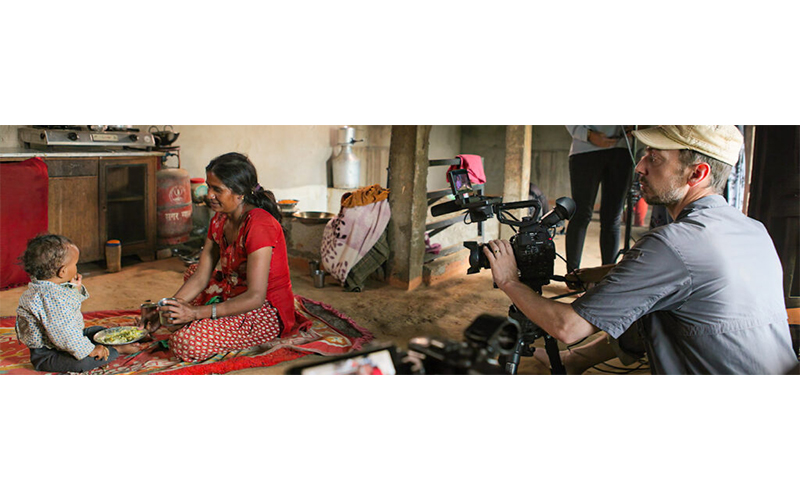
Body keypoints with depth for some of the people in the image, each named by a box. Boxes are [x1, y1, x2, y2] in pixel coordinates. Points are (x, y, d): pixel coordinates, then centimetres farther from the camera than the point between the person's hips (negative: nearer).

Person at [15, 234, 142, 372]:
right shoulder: (50, 296, -31)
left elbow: (69, 306, 26)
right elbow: (63, 332, -35)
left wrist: (76, 289, 10)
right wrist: (89, 349, -28)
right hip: (47, 355, -12)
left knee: (97, 331, 23)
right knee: (85, 359, -31)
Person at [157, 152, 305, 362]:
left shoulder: (259, 225, -27)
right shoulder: (220, 221, 2)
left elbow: (255, 297, -30)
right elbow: (201, 277, 3)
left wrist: (196, 312, -30)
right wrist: (168, 307, -12)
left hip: (267, 313, -9)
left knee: (186, 343, -22)